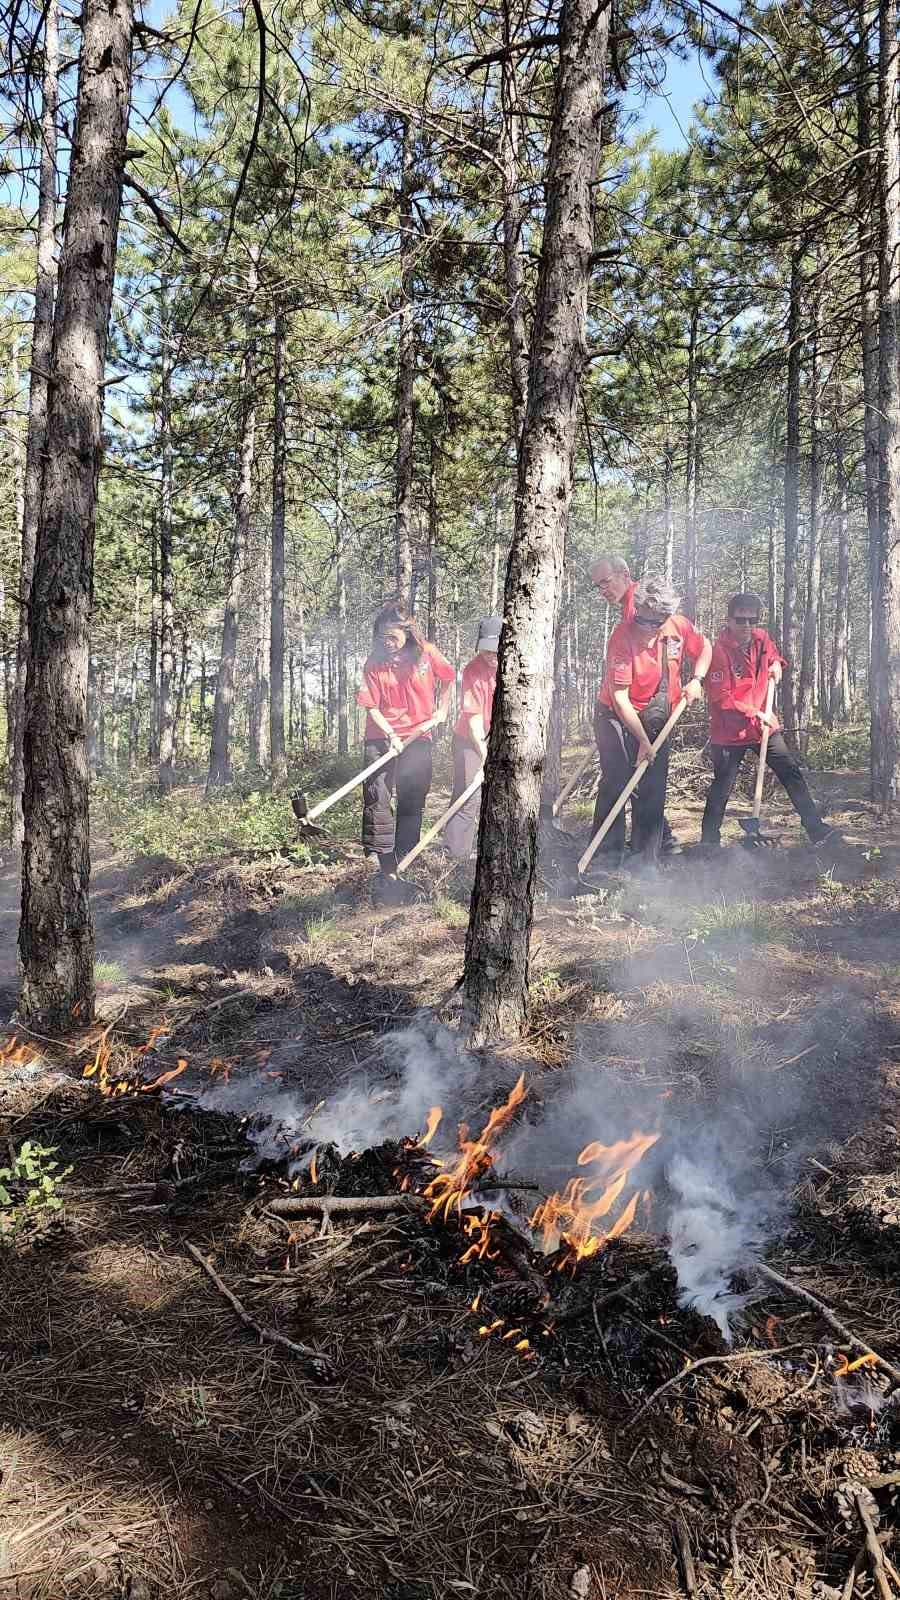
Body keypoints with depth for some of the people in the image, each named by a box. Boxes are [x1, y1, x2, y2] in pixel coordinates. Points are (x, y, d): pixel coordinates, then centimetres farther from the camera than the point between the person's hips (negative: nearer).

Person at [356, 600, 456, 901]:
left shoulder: (427, 653, -4)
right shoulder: (375, 663, -6)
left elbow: (447, 678, 15)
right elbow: (371, 706, -8)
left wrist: (443, 709, 9)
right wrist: (391, 734, -19)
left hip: (418, 737, 1)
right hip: (382, 737, -1)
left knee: (412, 804, 7)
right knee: (377, 800, -8)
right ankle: (387, 871, -4)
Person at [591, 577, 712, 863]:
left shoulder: (680, 627, -10)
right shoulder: (623, 635, -25)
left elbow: (705, 648, 13)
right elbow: (619, 697, -25)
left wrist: (696, 680, -5)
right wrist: (643, 741, -23)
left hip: (655, 718, 5)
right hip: (616, 715, -5)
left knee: (653, 789, 4)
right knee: (616, 782, -13)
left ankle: (646, 858, 14)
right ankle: (607, 855, -6)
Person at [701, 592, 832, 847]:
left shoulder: (762, 637, 1)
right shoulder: (720, 651, -19)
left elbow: (772, 651, 27)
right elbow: (721, 698, -21)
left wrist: (776, 663, 5)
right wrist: (755, 714, -21)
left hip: (765, 723, 6)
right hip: (729, 730, -6)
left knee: (792, 774, 6)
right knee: (722, 787, 2)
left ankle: (816, 828, 13)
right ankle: (709, 841, 15)